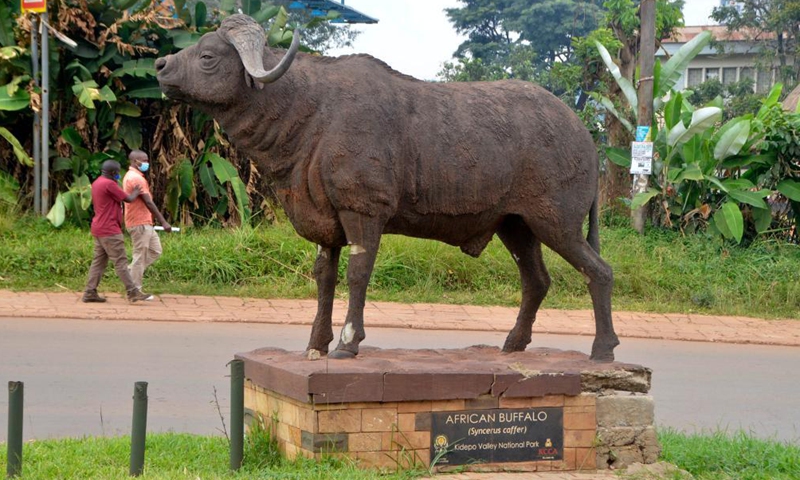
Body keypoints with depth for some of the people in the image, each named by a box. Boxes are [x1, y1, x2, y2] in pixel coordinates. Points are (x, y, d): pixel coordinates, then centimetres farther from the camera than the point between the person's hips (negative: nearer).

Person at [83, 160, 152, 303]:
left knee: (98, 261, 10)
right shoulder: (109, 184, -16)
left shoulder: (97, 183, 14)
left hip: (99, 229, 10)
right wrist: (135, 193, 8)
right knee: (121, 262, -7)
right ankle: (133, 292, -5)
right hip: (110, 230, -10)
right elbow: (128, 199, -11)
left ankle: (90, 292, 7)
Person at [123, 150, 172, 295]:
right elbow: (148, 202, -20)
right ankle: (135, 290, 1)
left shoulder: (130, 176, 16)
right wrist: (163, 222, -18)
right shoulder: (136, 178, -16)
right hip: (140, 224, -10)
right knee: (140, 256, -4)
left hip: (145, 223, 10)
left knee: (155, 251, 14)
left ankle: (132, 273, 16)